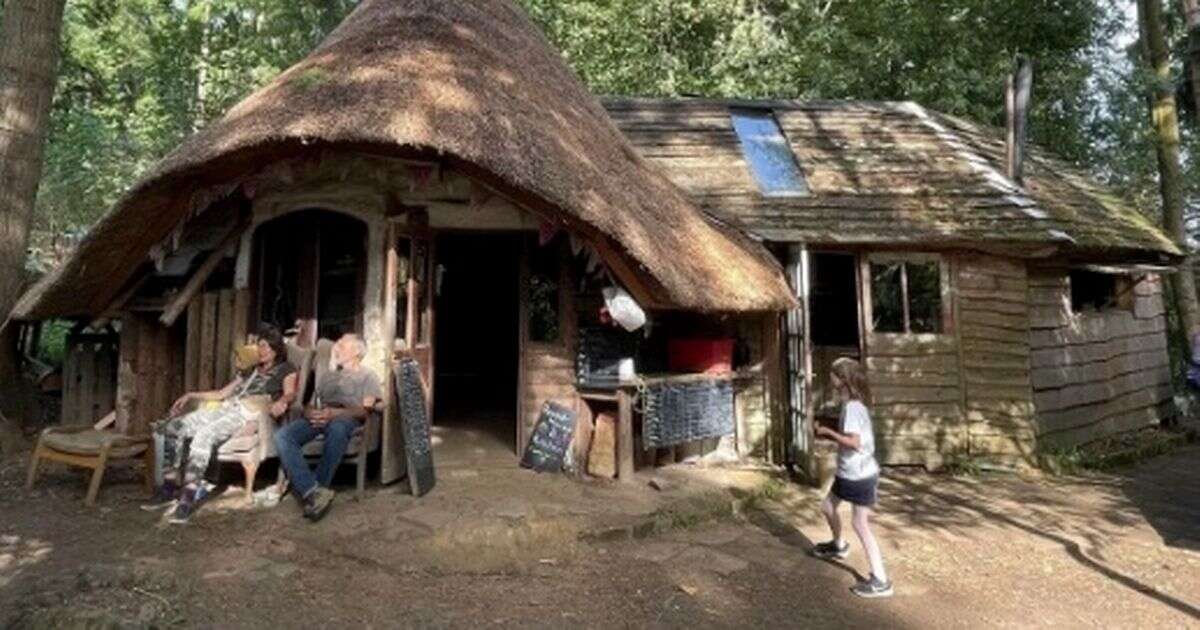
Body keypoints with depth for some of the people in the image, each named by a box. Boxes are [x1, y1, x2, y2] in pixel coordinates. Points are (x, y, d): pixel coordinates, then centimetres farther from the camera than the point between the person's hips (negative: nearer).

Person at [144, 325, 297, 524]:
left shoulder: (285, 370, 11)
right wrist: (191, 395, 24)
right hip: (226, 407, 8)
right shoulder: (251, 371, 33)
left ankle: (188, 499, -35)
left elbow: (290, 393, -9)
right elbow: (222, 393, 33)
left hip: (249, 414, -7)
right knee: (174, 426, -12)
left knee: (203, 436, -34)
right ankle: (169, 488, -8)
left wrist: (280, 402, -31)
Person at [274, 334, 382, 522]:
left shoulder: (367, 377, 18)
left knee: (337, 429, -42)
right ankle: (315, 492, -37)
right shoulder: (328, 377, 35)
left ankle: (309, 492, -37)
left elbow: (365, 410, 1)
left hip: (345, 419, -5)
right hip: (318, 418, 5)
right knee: (282, 436, -26)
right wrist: (312, 414, -2)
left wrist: (335, 413, -17)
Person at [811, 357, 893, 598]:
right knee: (827, 506, 22)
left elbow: (854, 442, -30)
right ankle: (839, 546, 46)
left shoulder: (852, 407, -23)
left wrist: (829, 432, -20)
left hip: (860, 475, -10)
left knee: (860, 524, -5)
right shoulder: (853, 405, 7)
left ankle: (881, 581, 2)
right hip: (848, 473, 10)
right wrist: (828, 435, 3)